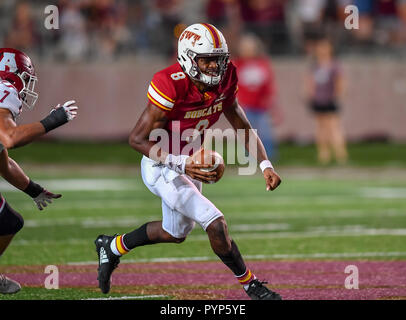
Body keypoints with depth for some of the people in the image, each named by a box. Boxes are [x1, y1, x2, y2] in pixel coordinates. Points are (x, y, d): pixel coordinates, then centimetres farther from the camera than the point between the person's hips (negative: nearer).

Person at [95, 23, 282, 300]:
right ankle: (250, 284, 2)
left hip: (188, 163, 9)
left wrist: (265, 165, -8)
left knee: (176, 233, 26)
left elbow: (243, 127, 4)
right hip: (161, 166, -8)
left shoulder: (224, 80, -10)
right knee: (215, 223, -17)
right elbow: (137, 139, -27)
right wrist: (181, 165, -37)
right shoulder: (171, 86, -30)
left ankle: (113, 247, 46)